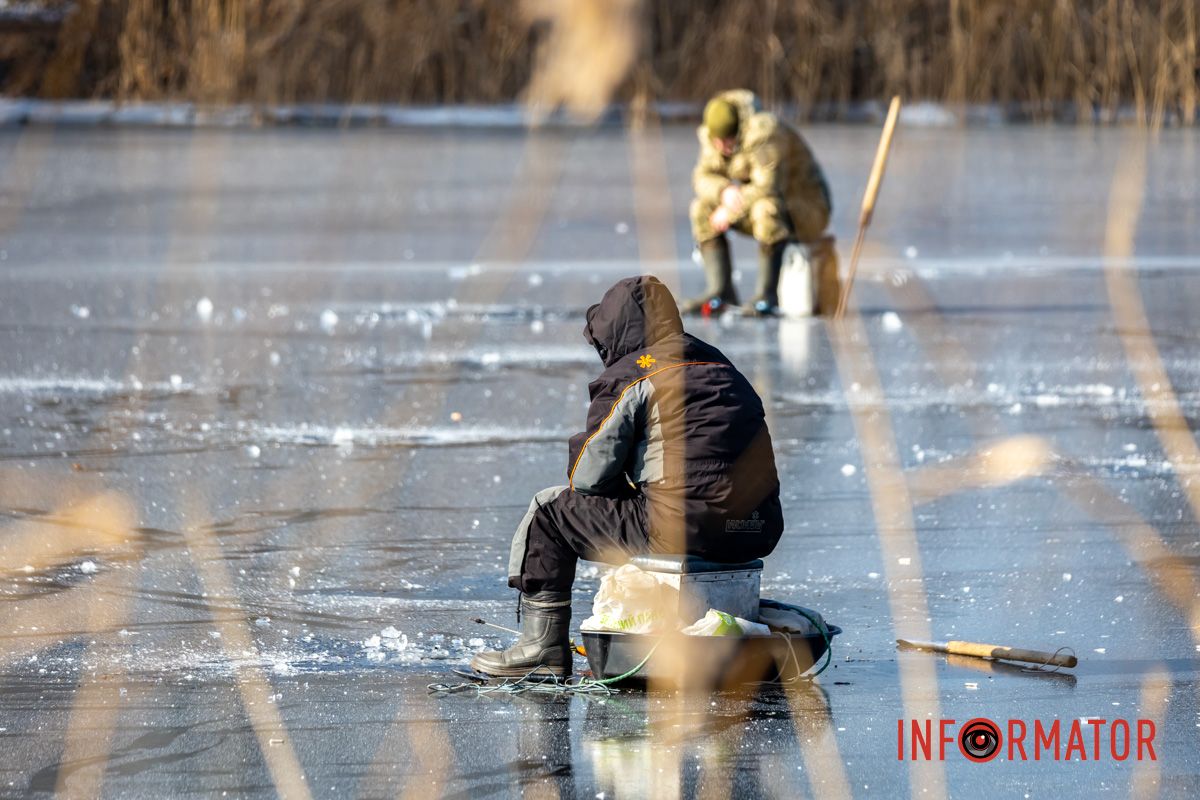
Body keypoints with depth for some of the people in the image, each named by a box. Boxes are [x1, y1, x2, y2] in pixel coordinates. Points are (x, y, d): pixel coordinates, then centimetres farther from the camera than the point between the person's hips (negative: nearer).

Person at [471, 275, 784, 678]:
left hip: (687, 529, -7)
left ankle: (543, 643, 12)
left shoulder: (629, 377, -1)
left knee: (549, 509, 11)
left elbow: (588, 476, -1)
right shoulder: (719, 365, 21)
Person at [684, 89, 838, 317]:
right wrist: (724, 190, -23)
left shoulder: (763, 133, -27)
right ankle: (720, 291, -12)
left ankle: (768, 294, -33)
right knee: (702, 208, -6)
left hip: (808, 211, -8)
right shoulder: (713, 136, -2)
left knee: (766, 208, -39)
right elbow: (704, 177, -1)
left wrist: (729, 212, -24)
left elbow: (768, 188, -32)